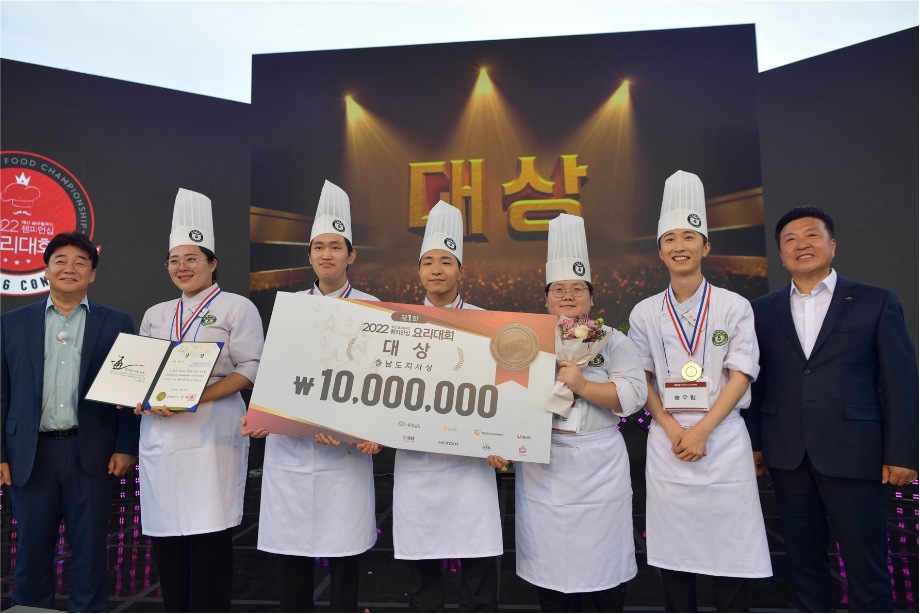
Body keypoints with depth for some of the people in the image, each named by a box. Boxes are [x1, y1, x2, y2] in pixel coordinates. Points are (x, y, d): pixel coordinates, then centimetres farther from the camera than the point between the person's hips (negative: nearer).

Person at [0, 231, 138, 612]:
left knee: (90, 550, 7)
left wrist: (126, 448, -6)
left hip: (92, 454, -1)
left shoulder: (116, 324, 3)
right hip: (31, 455, 2)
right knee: (32, 549, 11)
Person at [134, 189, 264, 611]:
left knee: (209, 533, -5)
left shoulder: (236, 307, 0)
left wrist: (198, 397, -18)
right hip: (160, 435, 6)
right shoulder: (155, 315, 18)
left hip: (210, 436, -5)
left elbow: (251, 369, -7)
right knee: (166, 536, 9)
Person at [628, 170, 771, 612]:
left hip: (722, 439, -1)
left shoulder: (734, 307, 0)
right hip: (667, 441, 2)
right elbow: (642, 380, 6)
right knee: (672, 556, 8)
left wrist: (701, 430, -12)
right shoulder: (645, 313, 5)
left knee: (728, 555, 3)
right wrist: (673, 429, -6)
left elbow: (740, 376, -4)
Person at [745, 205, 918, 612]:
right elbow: (755, 381, 7)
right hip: (788, 457, 2)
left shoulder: (876, 302, 1)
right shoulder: (763, 310, 7)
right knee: (804, 563, 14)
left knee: (867, 568, 7)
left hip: (854, 456, -2)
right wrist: (754, 442, 5)